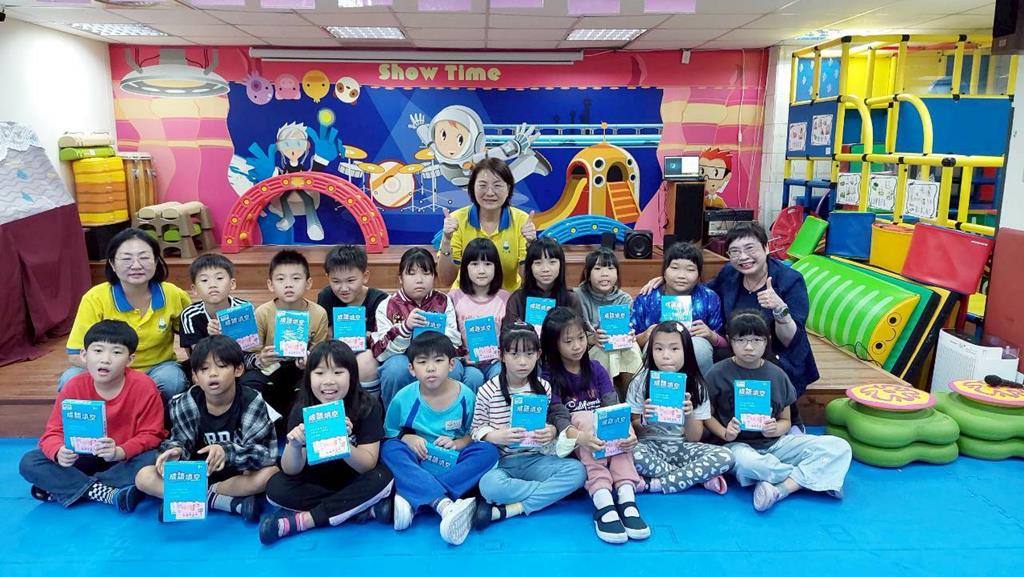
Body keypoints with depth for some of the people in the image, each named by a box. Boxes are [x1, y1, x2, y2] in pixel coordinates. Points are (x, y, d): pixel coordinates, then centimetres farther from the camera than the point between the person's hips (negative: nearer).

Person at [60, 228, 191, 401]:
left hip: (158, 368, 0)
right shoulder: (95, 299, -16)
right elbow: (76, 354, -13)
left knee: (170, 380, -33)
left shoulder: (173, 295, -13)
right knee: (70, 380, -28)